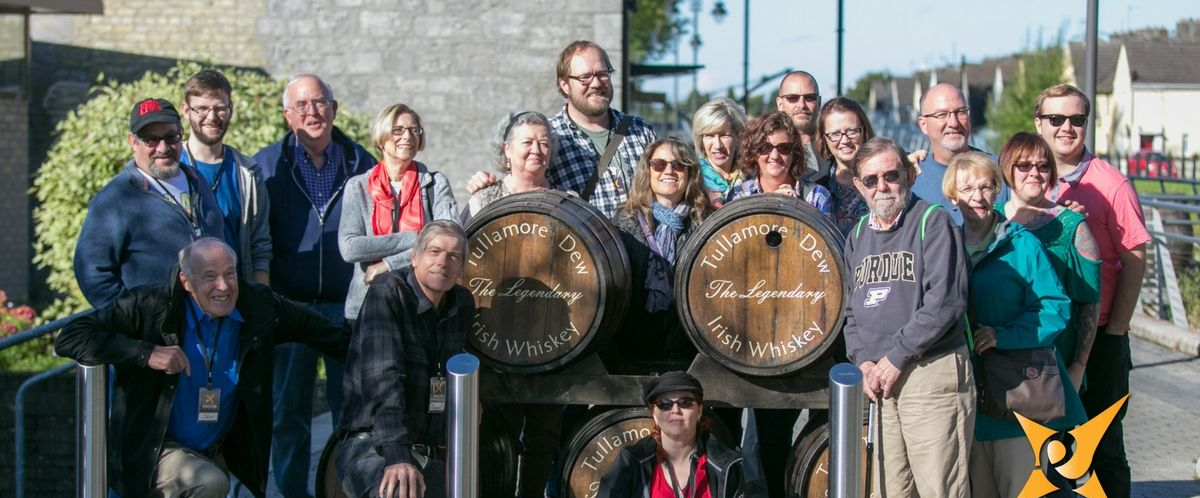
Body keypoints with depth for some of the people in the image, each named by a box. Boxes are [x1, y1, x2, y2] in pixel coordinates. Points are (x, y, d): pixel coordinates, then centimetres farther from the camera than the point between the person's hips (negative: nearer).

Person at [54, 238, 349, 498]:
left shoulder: (258, 305, -5)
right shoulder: (151, 307, -18)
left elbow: (310, 326, 14)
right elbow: (69, 339, -22)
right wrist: (147, 353, -30)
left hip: (220, 453, 6)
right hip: (155, 450, -6)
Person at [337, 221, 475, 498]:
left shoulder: (463, 305, 9)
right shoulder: (388, 291, -10)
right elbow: (382, 378, -23)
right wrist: (396, 456, -33)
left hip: (433, 456, 7)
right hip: (372, 446, -7)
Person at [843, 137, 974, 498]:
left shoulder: (933, 221, -4)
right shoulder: (858, 236, 17)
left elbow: (945, 302, -14)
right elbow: (849, 309, 18)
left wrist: (895, 358, -12)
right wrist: (864, 361, 0)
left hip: (933, 375, -6)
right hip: (878, 382, 6)